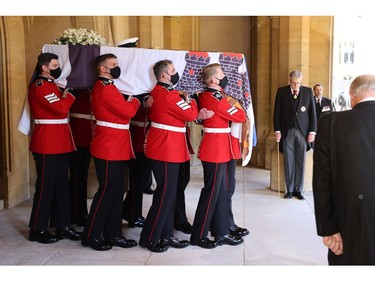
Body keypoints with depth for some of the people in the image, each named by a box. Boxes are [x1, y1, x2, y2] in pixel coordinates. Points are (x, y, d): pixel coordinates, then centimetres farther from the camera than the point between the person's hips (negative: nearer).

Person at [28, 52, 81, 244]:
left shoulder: (50, 85, 18)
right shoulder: (40, 87, -14)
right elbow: (61, 109, -23)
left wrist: (64, 97, 6)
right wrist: (69, 95, -9)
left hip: (60, 144, 10)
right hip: (47, 145, -10)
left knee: (62, 185, 12)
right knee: (45, 186, -1)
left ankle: (62, 226, 21)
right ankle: (38, 230, 11)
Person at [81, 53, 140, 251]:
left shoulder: (104, 87, 18)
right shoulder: (106, 88, -16)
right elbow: (128, 111, -20)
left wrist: (129, 104, 4)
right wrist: (135, 101, -1)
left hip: (115, 148, 10)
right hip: (109, 149, -10)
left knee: (116, 192, 13)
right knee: (106, 192, -2)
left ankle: (113, 234, 21)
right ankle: (91, 236, 10)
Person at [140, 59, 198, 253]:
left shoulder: (157, 92, 13)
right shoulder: (168, 94, -18)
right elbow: (191, 115, -17)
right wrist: (191, 101, 4)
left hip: (164, 148, 10)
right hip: (166, 150, -10)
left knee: (168, 193, 14)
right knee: (165, 194, -3)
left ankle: (166, 235, 22)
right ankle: (149, 238, 7)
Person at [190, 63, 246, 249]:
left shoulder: (204, 96, 9)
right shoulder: (217, 99, -18)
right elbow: (241, 117, -12)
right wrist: (234, 107, 8)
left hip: (217, 150, 10)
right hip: (215, 150, -10)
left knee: (221, 192, 14)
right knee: (211, 192, -1)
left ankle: (221, 232, 23)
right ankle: (198, 236, 10)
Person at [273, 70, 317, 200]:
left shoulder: (308, 91, 4)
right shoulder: (281, 91, 3)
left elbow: (312, 113, 4)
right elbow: (277, 112, 4)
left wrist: (312, 131, -1)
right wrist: (277, 130, -3)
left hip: (303, 131, 0)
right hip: (287, 131, 0)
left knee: (300, 162, 3)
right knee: (288, 162, 3)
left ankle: (298, 190, 12)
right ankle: (289, 189, 12)